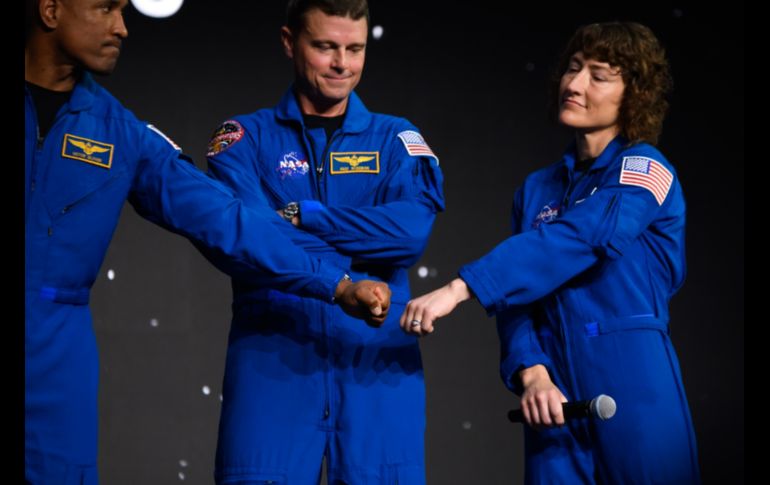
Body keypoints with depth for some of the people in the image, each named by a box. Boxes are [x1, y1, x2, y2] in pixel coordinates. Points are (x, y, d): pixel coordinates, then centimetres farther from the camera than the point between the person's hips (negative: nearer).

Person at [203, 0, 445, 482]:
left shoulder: (397, 140, 11)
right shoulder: (246, 139, 7)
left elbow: (413, 228, -8)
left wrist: (299, 219, -9)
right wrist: (367, 247, -11)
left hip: (377, 361, 2)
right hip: (272, 361, -1)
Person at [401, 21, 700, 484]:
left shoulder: (644, 171, -4)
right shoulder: (536, 190, 13)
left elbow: (571, 242, -20)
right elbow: (517, 298, 9)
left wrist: (459, 289, -28)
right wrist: (531, 373, -11)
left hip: (631, 384, -5)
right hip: (554, 392, 5)